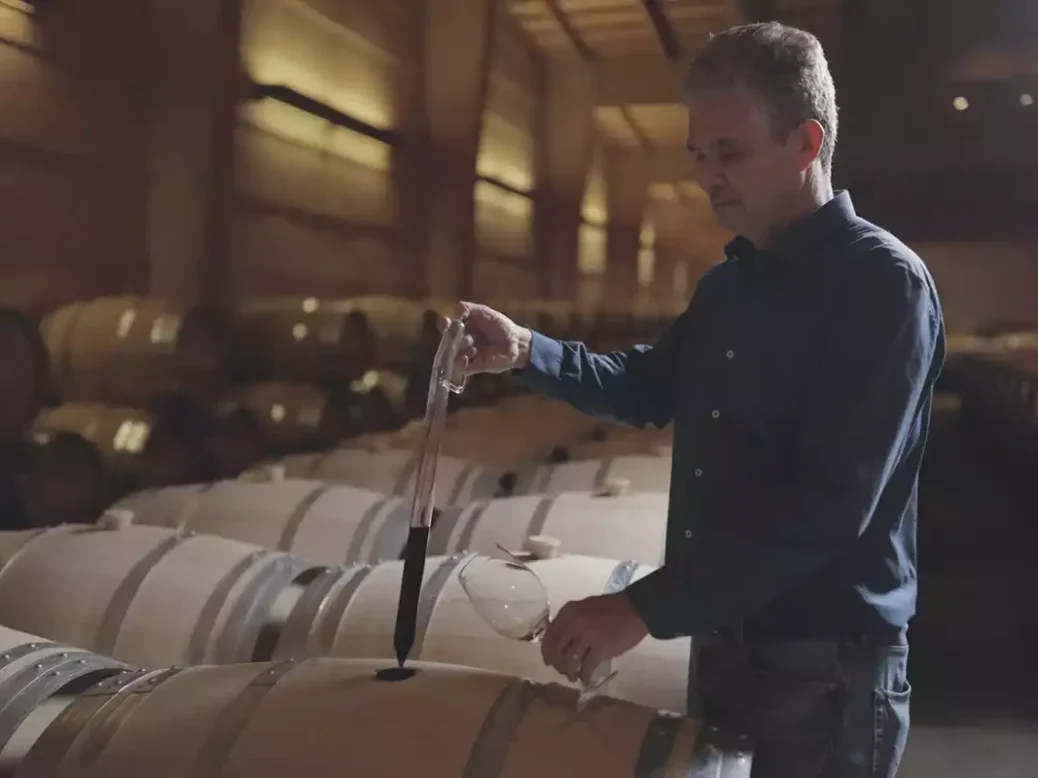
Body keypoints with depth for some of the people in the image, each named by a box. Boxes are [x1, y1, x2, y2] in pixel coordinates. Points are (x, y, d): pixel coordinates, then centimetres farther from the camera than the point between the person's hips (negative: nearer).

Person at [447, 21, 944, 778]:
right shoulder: (727, 282, 9)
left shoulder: (885, 283, -17)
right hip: (722, 642, 7)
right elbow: (652, 387, 21)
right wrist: (526, 351, 4)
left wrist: (646, 608, -27)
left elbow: (830, 506, -25)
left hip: (827, 669, -7)